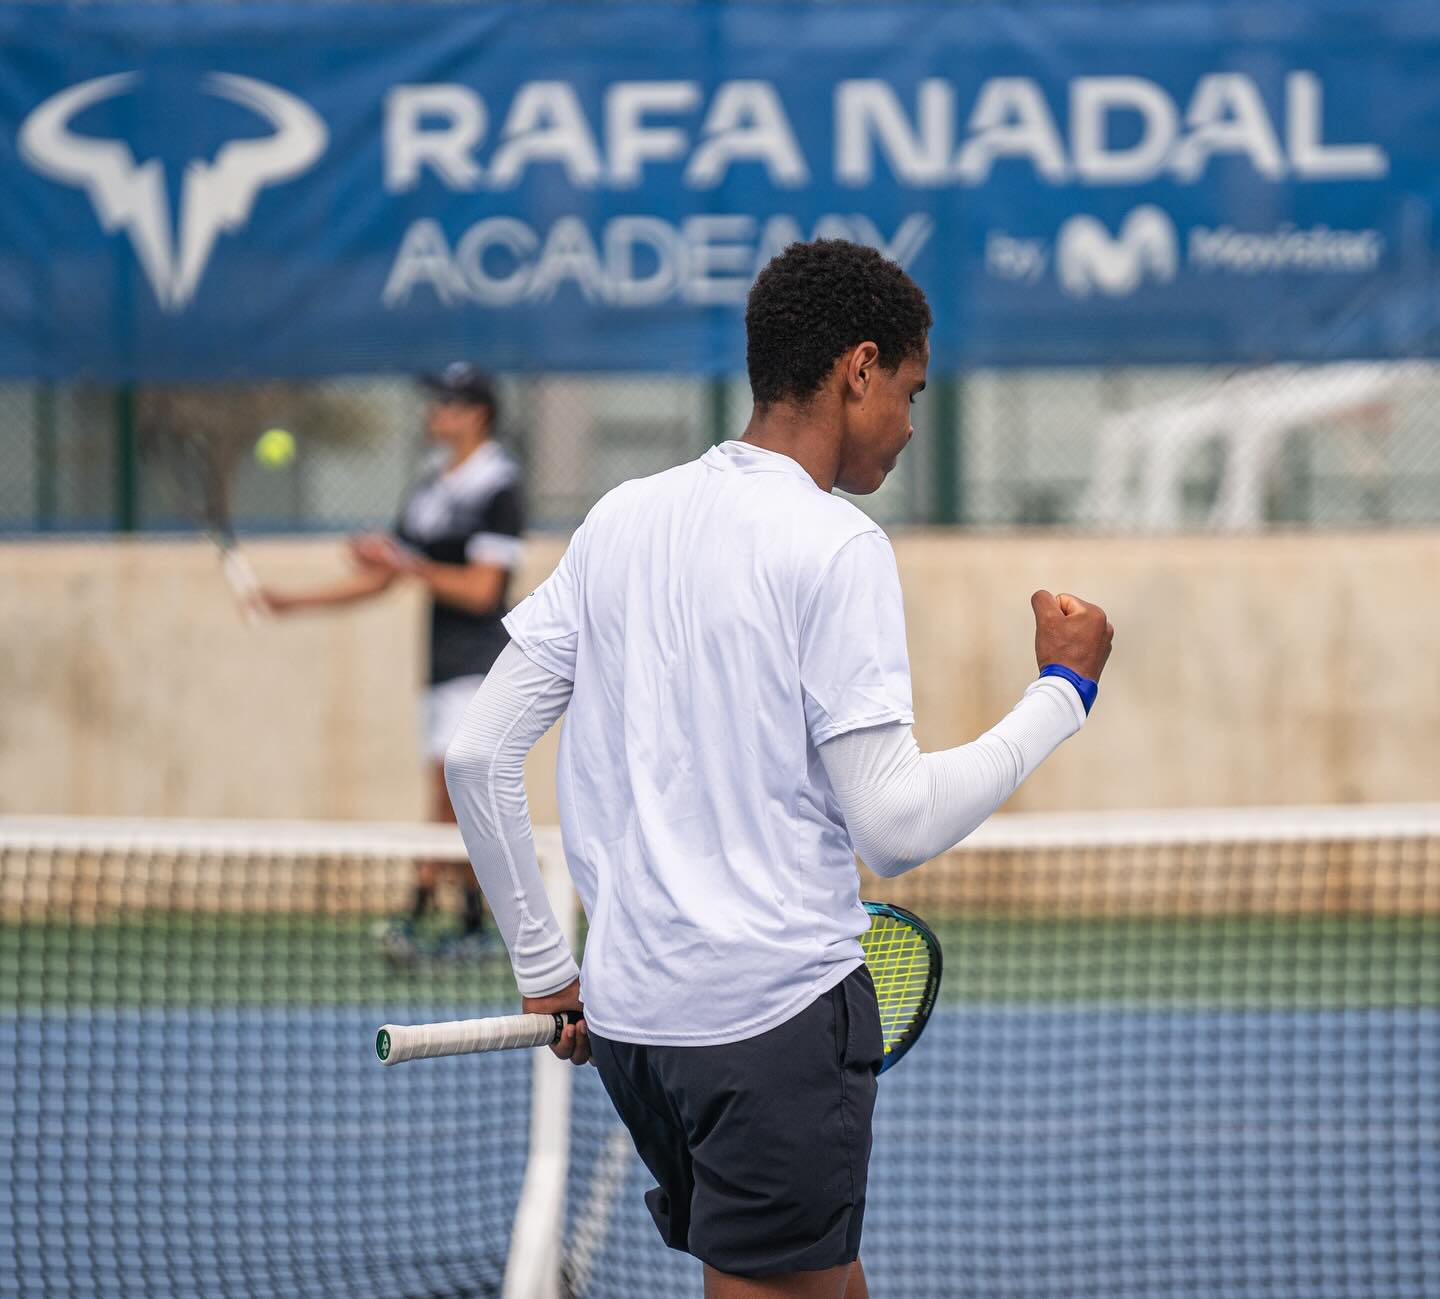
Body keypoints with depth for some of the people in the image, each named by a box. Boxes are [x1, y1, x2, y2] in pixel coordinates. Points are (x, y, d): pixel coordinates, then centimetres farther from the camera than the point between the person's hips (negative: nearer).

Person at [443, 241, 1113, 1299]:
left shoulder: (622, 519, 10)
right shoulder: (835, 547, -11)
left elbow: (477, 754, 9)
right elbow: (895, 825, -15)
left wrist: (545, 968, 17)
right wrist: (1063, 692, -2)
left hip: (628, 1008, 8)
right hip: (775, 1005, -8)